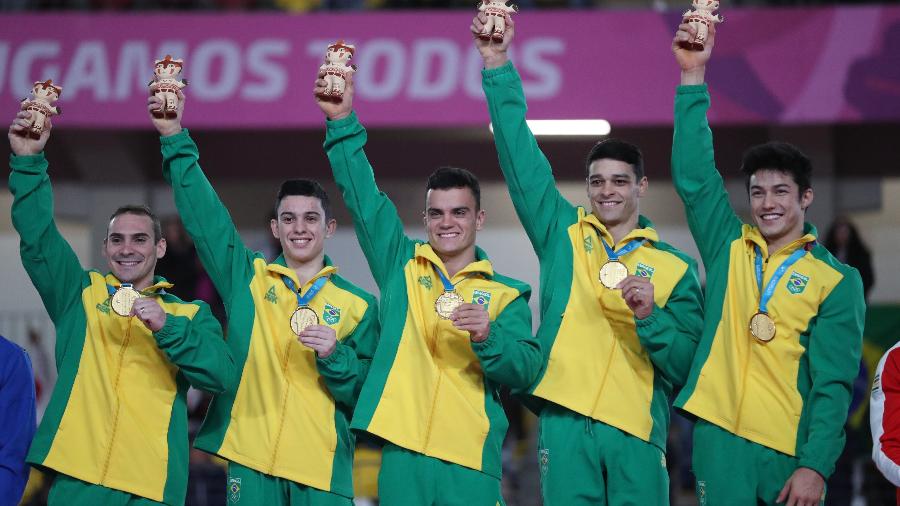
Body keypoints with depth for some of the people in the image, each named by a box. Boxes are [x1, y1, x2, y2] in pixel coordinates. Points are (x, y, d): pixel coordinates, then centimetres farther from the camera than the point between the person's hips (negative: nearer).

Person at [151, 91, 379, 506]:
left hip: (322, 469, -1)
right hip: (250, 459, 1)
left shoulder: (358, 305, 7)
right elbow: (203, 214, 4)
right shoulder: (247, 277, 11)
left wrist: (335, 357, -14)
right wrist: (175, 138, -4)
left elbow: (368, 392, 4)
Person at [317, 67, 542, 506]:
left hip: (470, 455, -1)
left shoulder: (506, 294, 9)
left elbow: (524, 371, -1)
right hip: (401, 447, 1)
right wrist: (342, 122, -5)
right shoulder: (401, 266, 14)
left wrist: (488, 337, -21)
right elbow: (363, 198, 5)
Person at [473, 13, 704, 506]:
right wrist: (497, 66, -3)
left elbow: (686, 366, 4)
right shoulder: (564, 234, 12)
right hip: (566, 422, 1)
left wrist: (651, 317, -14)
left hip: (636, 429, 0)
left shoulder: (675, 267, 9)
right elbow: (520, 157, 4)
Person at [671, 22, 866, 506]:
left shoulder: (837, 282, 3)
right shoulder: (730, 248, 11)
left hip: (795, 449, -2)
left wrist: (816, 465, -14)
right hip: (721, 436, 2)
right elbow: (693, 177, 1)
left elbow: (833, 383, -3)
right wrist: (693, 76, -7)